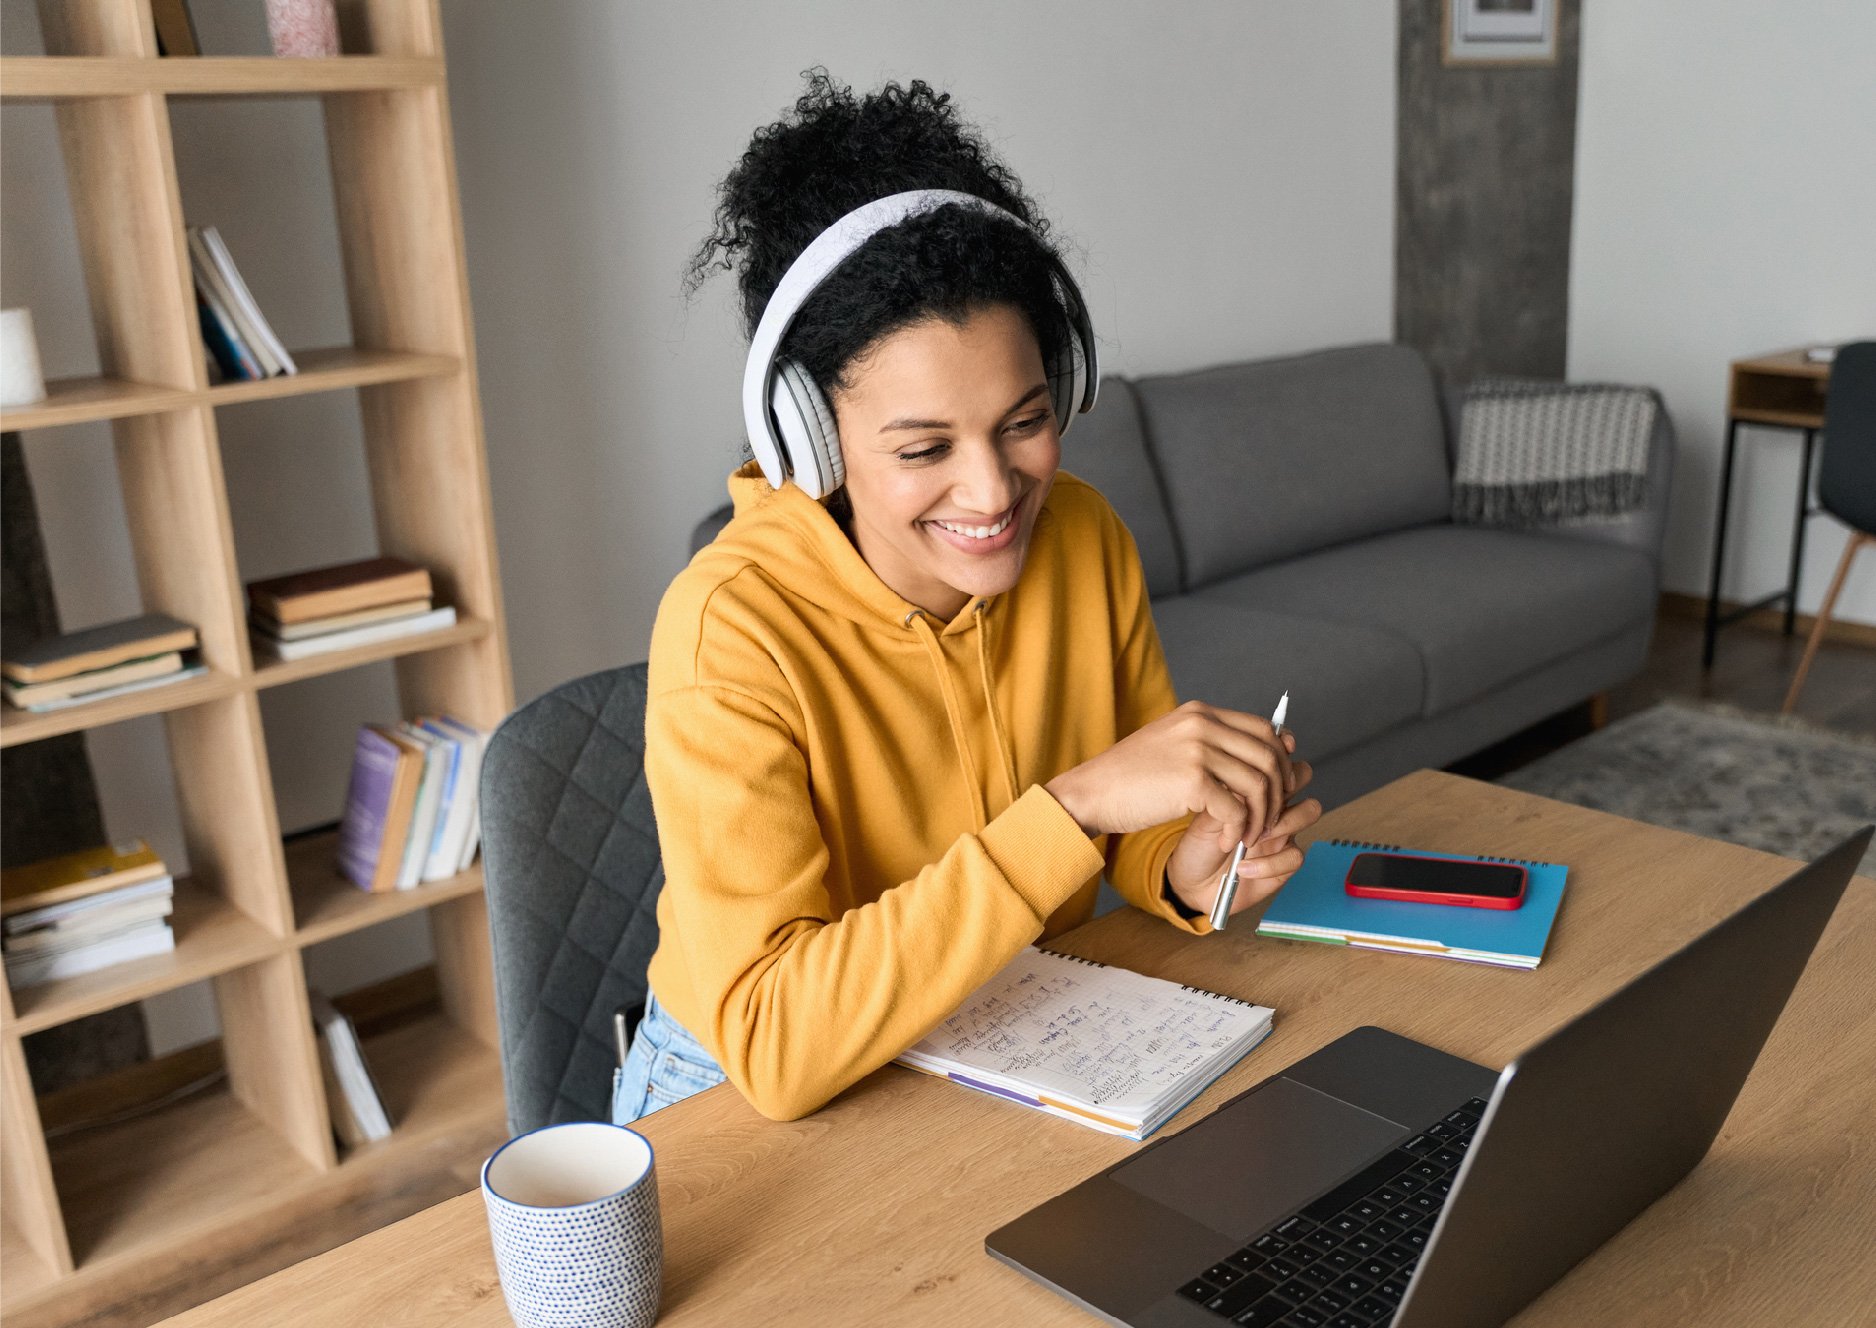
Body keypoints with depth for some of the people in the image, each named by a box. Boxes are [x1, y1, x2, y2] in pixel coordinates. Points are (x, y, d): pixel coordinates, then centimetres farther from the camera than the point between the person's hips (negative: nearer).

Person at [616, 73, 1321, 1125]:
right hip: (751, 1105, -6)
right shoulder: (732, 628, -26)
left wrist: (1187, 872, -21)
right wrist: (1077, 804, -38)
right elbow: (772, 1047, -33)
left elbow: (1135, 822, 3)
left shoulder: (1085, 536, -10)